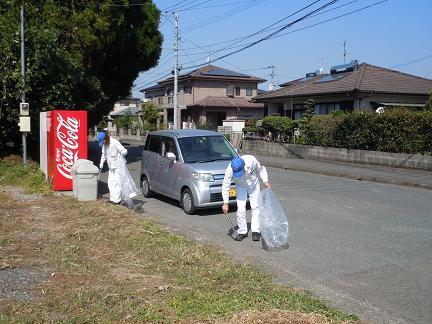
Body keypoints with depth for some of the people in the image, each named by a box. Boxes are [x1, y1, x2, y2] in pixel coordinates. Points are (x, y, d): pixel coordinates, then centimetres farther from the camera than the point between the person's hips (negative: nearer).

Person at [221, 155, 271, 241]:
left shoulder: (251, 160, -35)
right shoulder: (230, 170, -34)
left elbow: (260, 169, -12)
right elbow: (225, 186, -24)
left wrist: (265, 181, -12)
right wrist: (225, 203, -25)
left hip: (254, 185, 0)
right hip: (241, 187, 0)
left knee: (255, 207, -3)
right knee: (240, 209, -7)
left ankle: (255, 231, 4)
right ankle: (242, 231, 6)